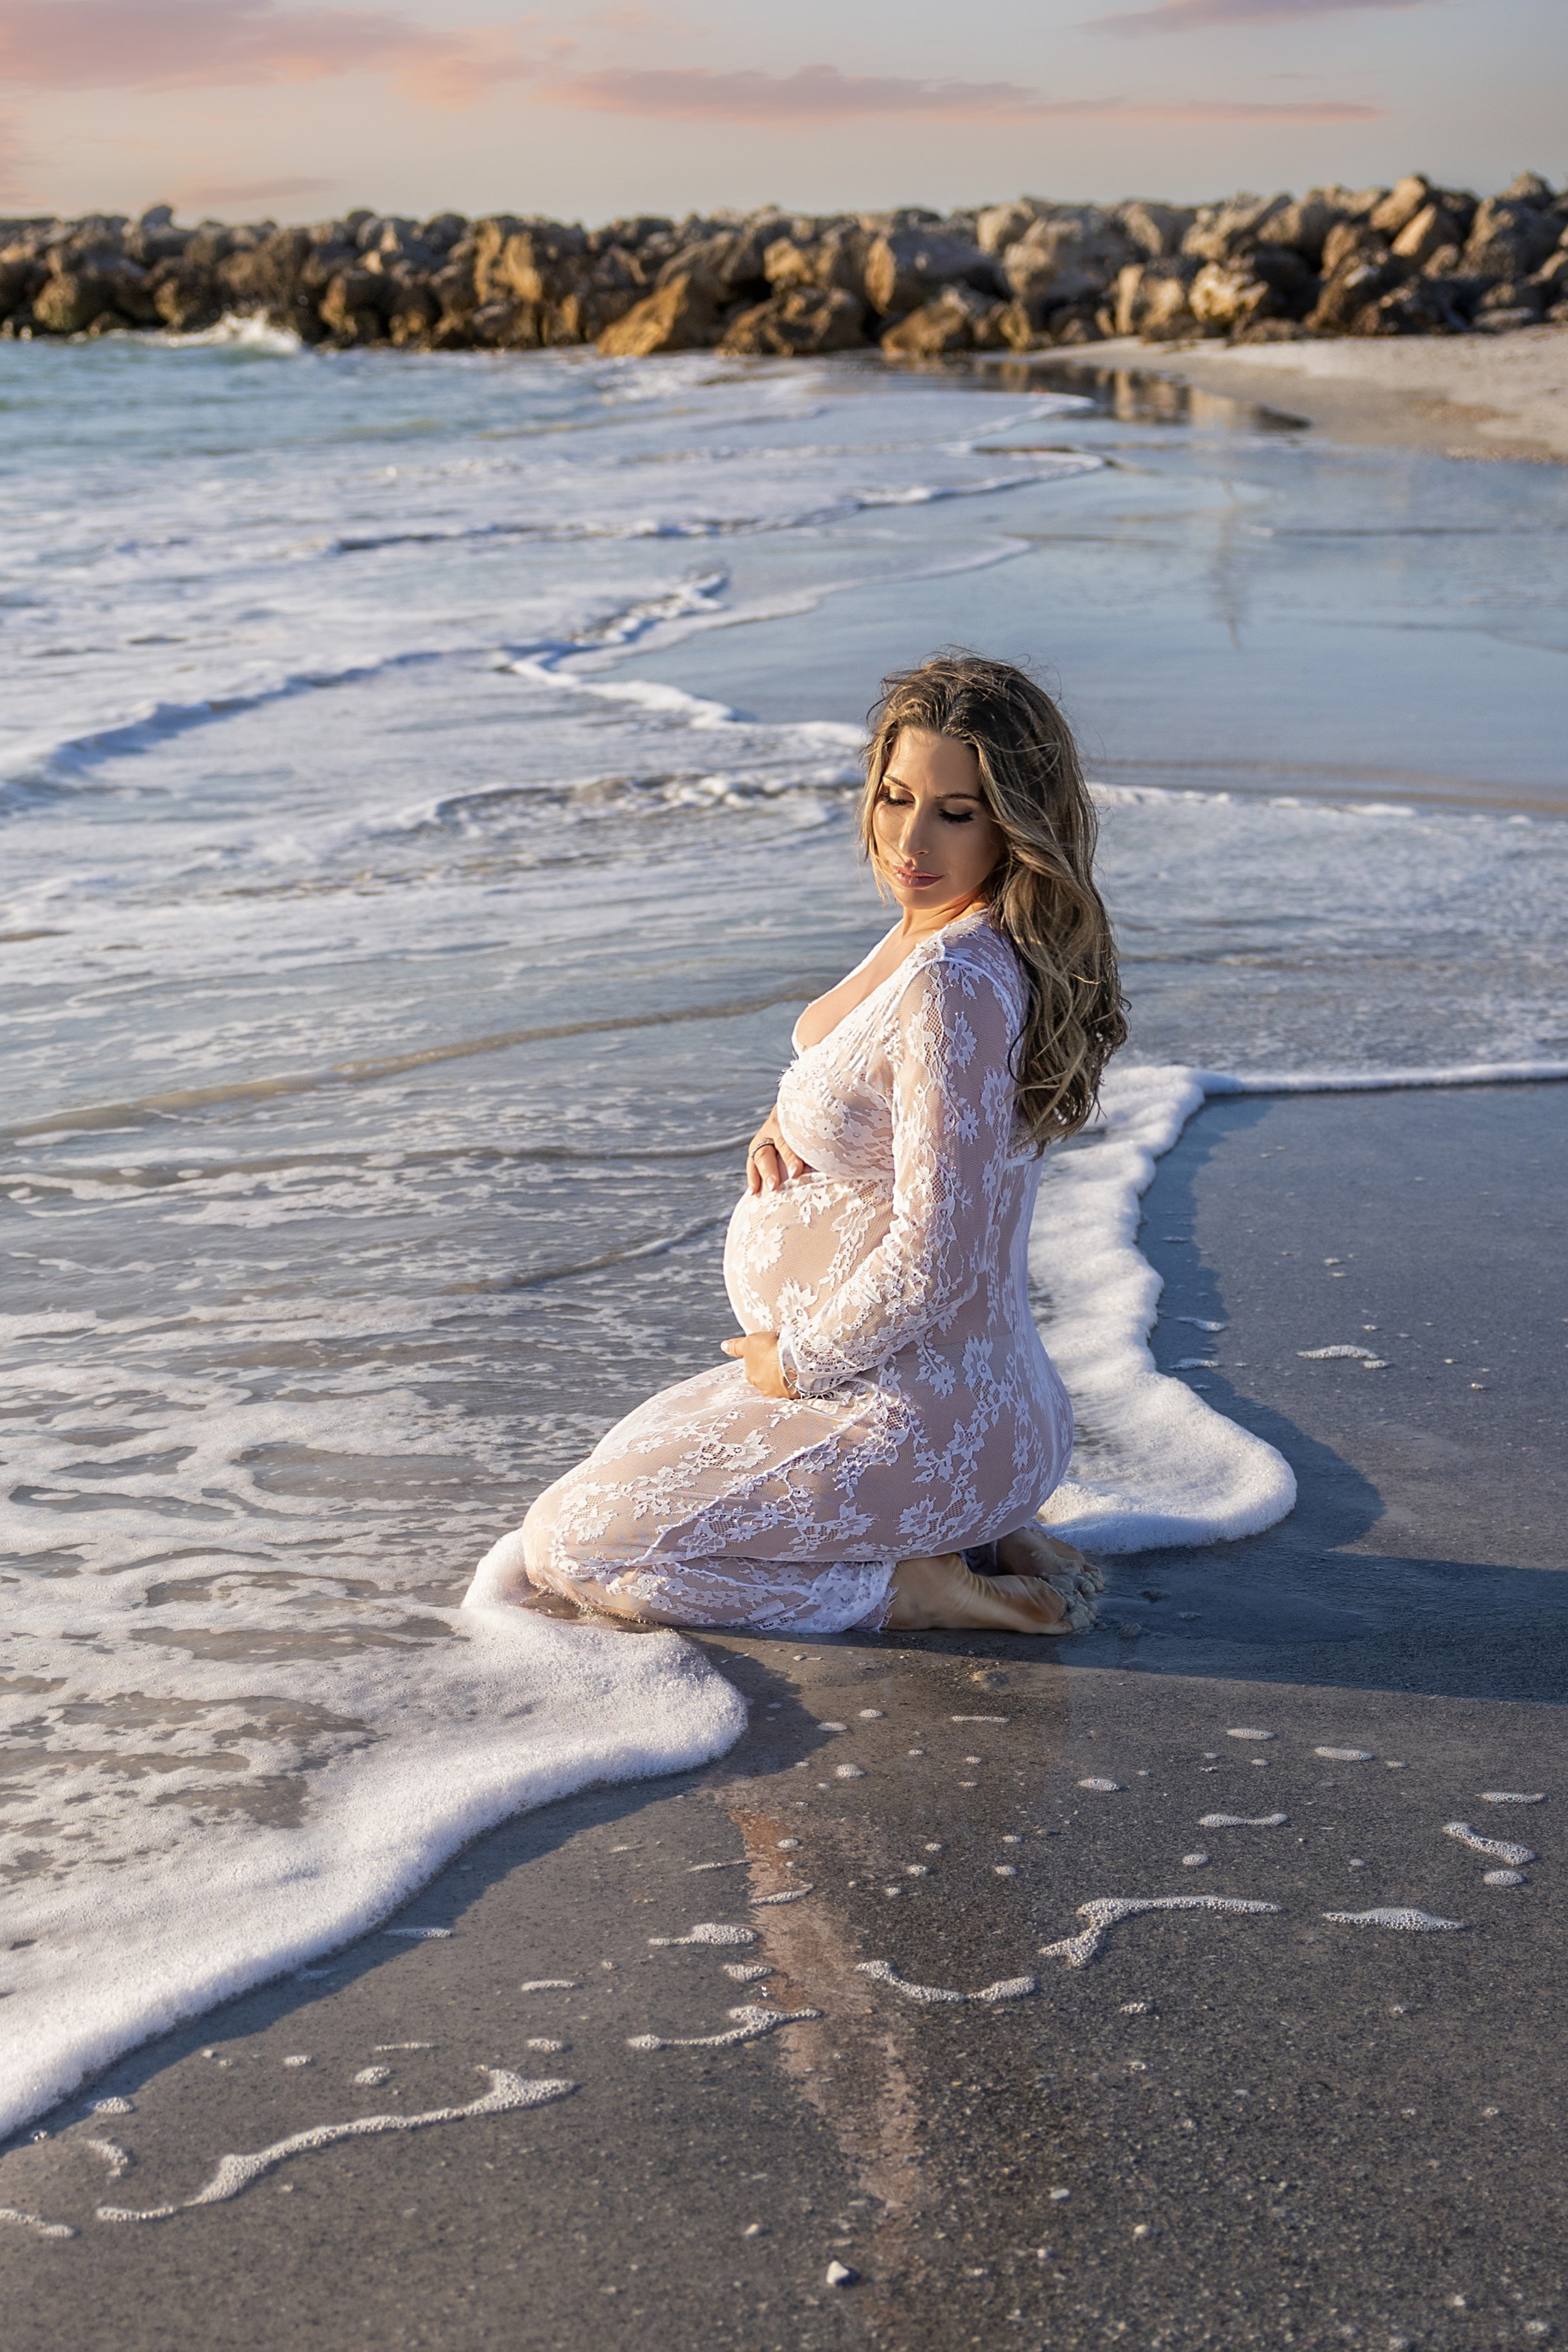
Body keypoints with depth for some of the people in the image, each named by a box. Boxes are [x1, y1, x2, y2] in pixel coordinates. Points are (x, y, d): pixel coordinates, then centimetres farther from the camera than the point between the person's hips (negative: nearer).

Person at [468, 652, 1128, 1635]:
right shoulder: (935, 931, 3)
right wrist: (794, 1124, 0)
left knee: (563, 1545, 2)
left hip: (913, 1426, -9)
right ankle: (972, 1537, 14)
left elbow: (934, 1262, -27)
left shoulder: (953, 985, -27)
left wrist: (800, 1362, -10)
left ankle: (907, 1585, -3)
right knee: (633, 1454, 31)